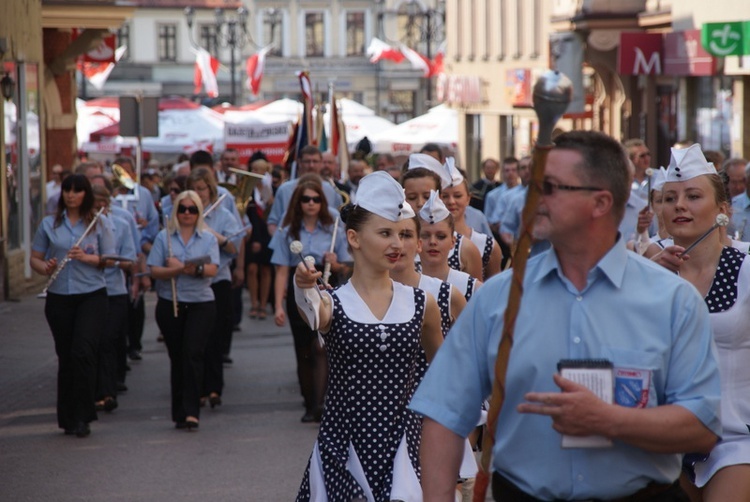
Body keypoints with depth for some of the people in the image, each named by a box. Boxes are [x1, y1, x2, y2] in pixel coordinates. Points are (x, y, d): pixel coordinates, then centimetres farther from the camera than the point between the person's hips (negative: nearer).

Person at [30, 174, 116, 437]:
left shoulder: (98, 224, 3)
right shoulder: (49, 225, 8)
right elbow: (34, 258, 9)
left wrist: (87, 257, -17)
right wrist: (45, 268, -13)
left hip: (92, 295, -2)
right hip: (59, 297, 2)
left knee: (83, 352, -16)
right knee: (65, 357, 6)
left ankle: (82, 416, -8)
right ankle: (68, 419, 16)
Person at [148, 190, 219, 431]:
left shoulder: (208, 238, 6)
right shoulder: (164, 237, 6)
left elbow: (212, 269, -8)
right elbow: (155, 271, -4)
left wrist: (182, 267, -17)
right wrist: (178, 270, -21)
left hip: (201, 304, -1)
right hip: (170, 303, 1)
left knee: (193, 353, -13)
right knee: (177, 357, 5)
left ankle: (191, 411, -14)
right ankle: (180, 413, 12)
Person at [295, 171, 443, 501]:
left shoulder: (420, 304, 5)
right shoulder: (333, 304, -3)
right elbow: (314, 316, -27)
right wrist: (303, 289, -49)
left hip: (401, 446, 1)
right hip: (342, 446, -1)